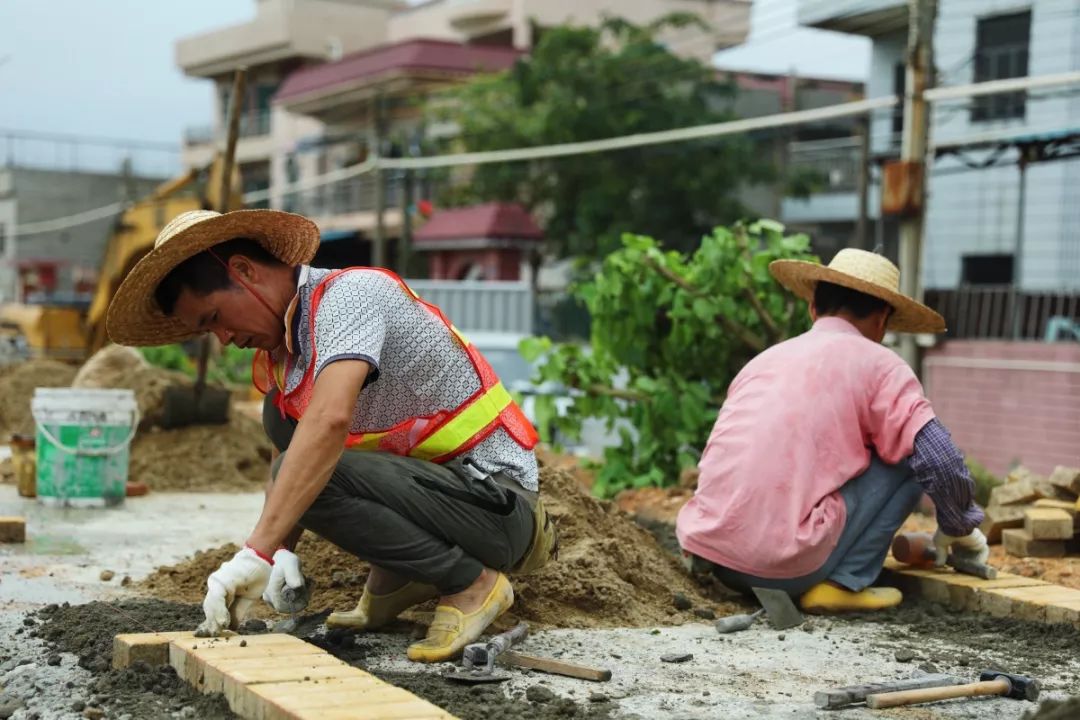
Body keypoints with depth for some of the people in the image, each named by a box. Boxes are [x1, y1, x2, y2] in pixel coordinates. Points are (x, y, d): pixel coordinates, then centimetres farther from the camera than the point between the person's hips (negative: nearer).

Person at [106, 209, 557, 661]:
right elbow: (285, 458, 11)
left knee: (315, 473, -26)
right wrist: (282, 551, -7)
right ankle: (397, 579, 10)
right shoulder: (282, 342, 8)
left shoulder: (349, 294, -19)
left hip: (496, 497, -9)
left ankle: (471, 583, -8)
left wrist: (257, 552, -38)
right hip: (435, 478, 9)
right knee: (283, 416, 5)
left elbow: (330, 421, -36)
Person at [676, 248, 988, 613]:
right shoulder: (876, 363, 4)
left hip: (706, 549, 7)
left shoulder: (767, 358, 21)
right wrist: (959, 529, 14)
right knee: (910, 457, 9)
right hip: (783, 563, -6)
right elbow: (941, 462, -5)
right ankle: (843, 582, 2)